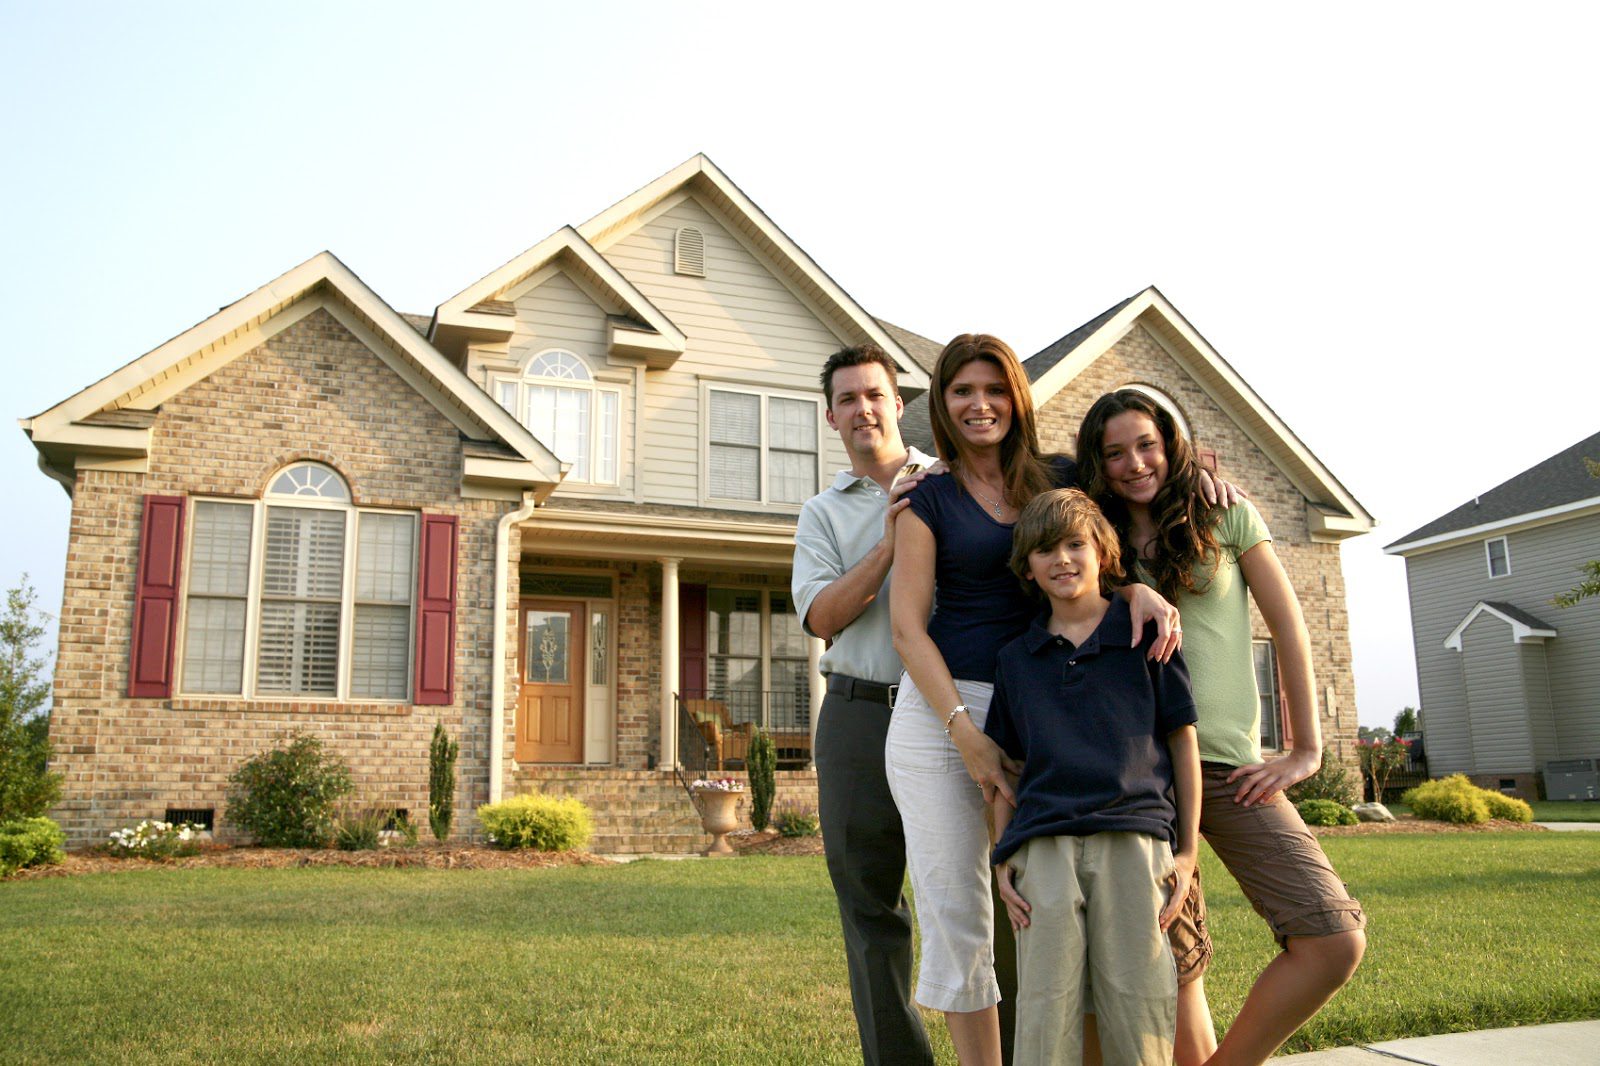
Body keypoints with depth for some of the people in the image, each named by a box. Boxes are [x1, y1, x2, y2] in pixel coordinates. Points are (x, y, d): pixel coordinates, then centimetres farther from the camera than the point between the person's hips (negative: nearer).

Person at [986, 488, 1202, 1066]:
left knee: (1140, 1008, -2)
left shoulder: (1145, 637, 10)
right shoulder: (1015, 658, 16)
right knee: (1046, 1010, -2)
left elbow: (1183, 742, 10)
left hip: (1135, 837, -1)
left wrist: (1188, 850, 5)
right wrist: (1004, 859, 9)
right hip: (1043, 845, 2)